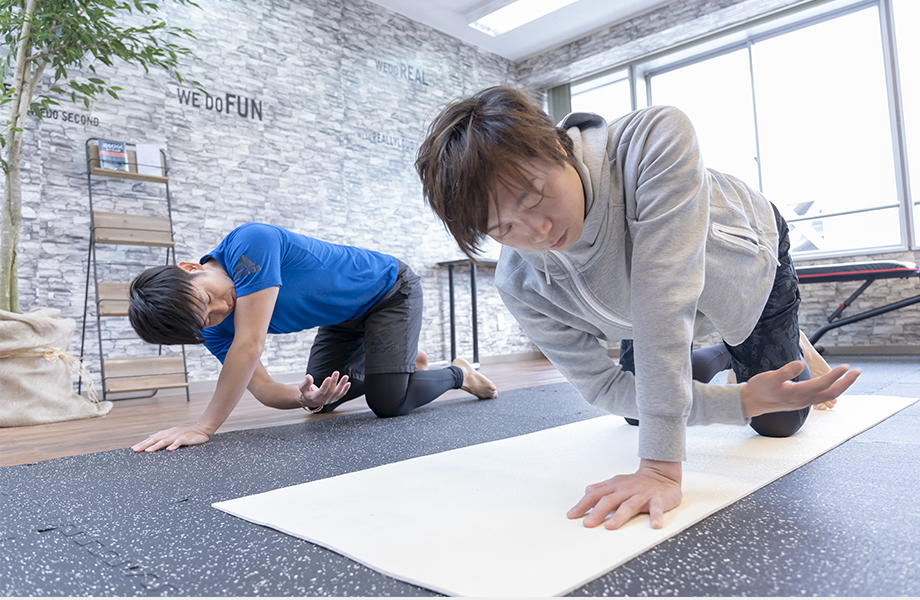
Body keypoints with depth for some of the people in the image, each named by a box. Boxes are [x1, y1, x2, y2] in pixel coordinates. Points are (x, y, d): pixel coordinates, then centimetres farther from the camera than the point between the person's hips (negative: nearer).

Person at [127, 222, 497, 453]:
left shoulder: (249, 243, -37)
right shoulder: (214, 332, -14)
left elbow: (250, 346, -41)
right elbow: (262, 389, -15)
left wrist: (203, 428, -38)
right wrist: (306, 399, -37)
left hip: (390, 290, -7)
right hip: (344, 320, 7)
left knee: (388, 402, -21)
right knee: (321, 400, 15)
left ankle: (458, 374, 9)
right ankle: (404, 360, 36)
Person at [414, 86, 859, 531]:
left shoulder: (657, 140, -47)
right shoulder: (520, 289, -34)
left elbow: (663, 300, -53)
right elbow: (601, 386, -25)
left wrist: (660, 466, -55)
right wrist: (744, 402, -36)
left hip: (751, 261, -2)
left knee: (779, 425, 5)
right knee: (636, 409, 15)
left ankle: (794, 349, 39)